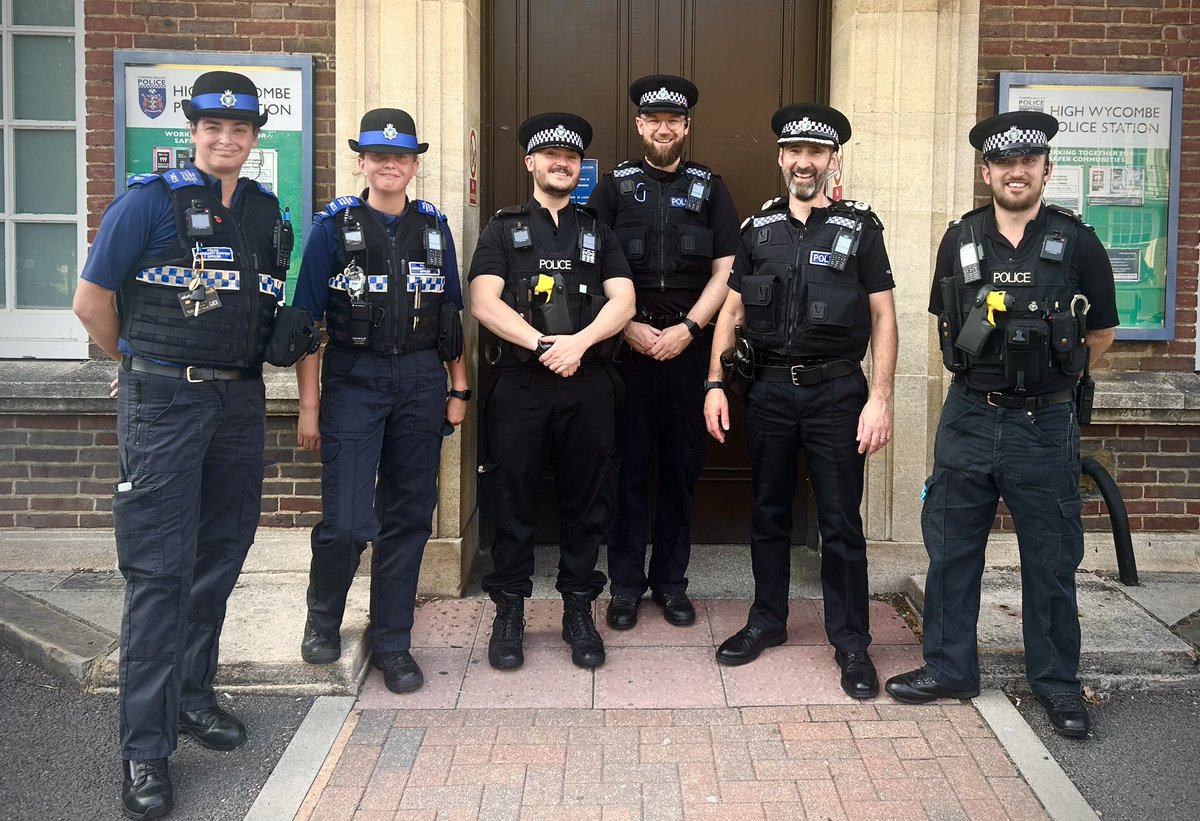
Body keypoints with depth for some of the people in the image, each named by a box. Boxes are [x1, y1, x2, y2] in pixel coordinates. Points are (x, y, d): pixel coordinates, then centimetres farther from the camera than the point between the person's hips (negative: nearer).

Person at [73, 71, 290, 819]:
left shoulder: (267, 213, 10)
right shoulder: (151, 200, -7)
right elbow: (92, 298, -3)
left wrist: (243, 365, 14)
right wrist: (142, 360, 8)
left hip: (240, 401, 6)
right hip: (165, 405, -5)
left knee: (221, 556, 13)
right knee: (160, 570, -5)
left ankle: (191, 693, 31)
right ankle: (147, 750, 1)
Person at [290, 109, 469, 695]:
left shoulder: (434, 227, 10)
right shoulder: (334, 227, -1)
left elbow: (451, 317, 14)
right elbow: (307, 319, -3)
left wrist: (459, 389, 8)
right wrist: (309, 405, -7)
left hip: (420, 382, 3)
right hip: (353, 381, -3)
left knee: (408, 518, 7)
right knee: (346, 522, -9)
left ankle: (392, 642, 21)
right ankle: (323, 617, 21)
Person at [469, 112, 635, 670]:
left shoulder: (597, 232, 16)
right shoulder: (503, 229, 9)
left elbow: (622, 301, 2)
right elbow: (484, 303, -5)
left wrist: (577, 342, -15)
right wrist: (544, 343, -16)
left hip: (587, 386, 2)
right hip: (519, 385, -2)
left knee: (585, 500, 6)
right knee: (511, 500, 2)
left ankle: (579, 612, 18)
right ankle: (509, 613, 15)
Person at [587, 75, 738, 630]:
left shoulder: (710, 189, 9)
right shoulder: (614, 187, 8)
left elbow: (725, 271, 3)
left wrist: (687, 327, -8)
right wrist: (629, 328, -9)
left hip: (688, 348, 1)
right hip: (627, 347, -1)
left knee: (682, 466, 6)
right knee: (628, 466, 3)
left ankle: (671, 580, 18)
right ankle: (626, 582, 14)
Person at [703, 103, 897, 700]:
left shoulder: (859, 227, 0)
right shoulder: (758, 229, 8)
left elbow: (883, 317, -1)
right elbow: (732, 312, 10)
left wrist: (879, 398, -9)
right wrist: (714, 384, 1)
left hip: (836, 390, -3)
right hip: (769, 388, 3)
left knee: (841, 522, 1)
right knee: (769, 512, 13)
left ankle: (851, 642, 13)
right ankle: (767, 622, 27)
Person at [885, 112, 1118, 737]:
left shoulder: (1077, 244, -3)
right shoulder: (960, 240, 4)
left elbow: (1100, 335, 6)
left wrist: (1041, 376, 9)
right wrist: (985, 375, 8)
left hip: (1045, 425, -2)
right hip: (968, 420, 3)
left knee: (1051, 560, 8)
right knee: (950, 549, 9)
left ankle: (1056, 681, 23)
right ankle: (949, 667, 24)